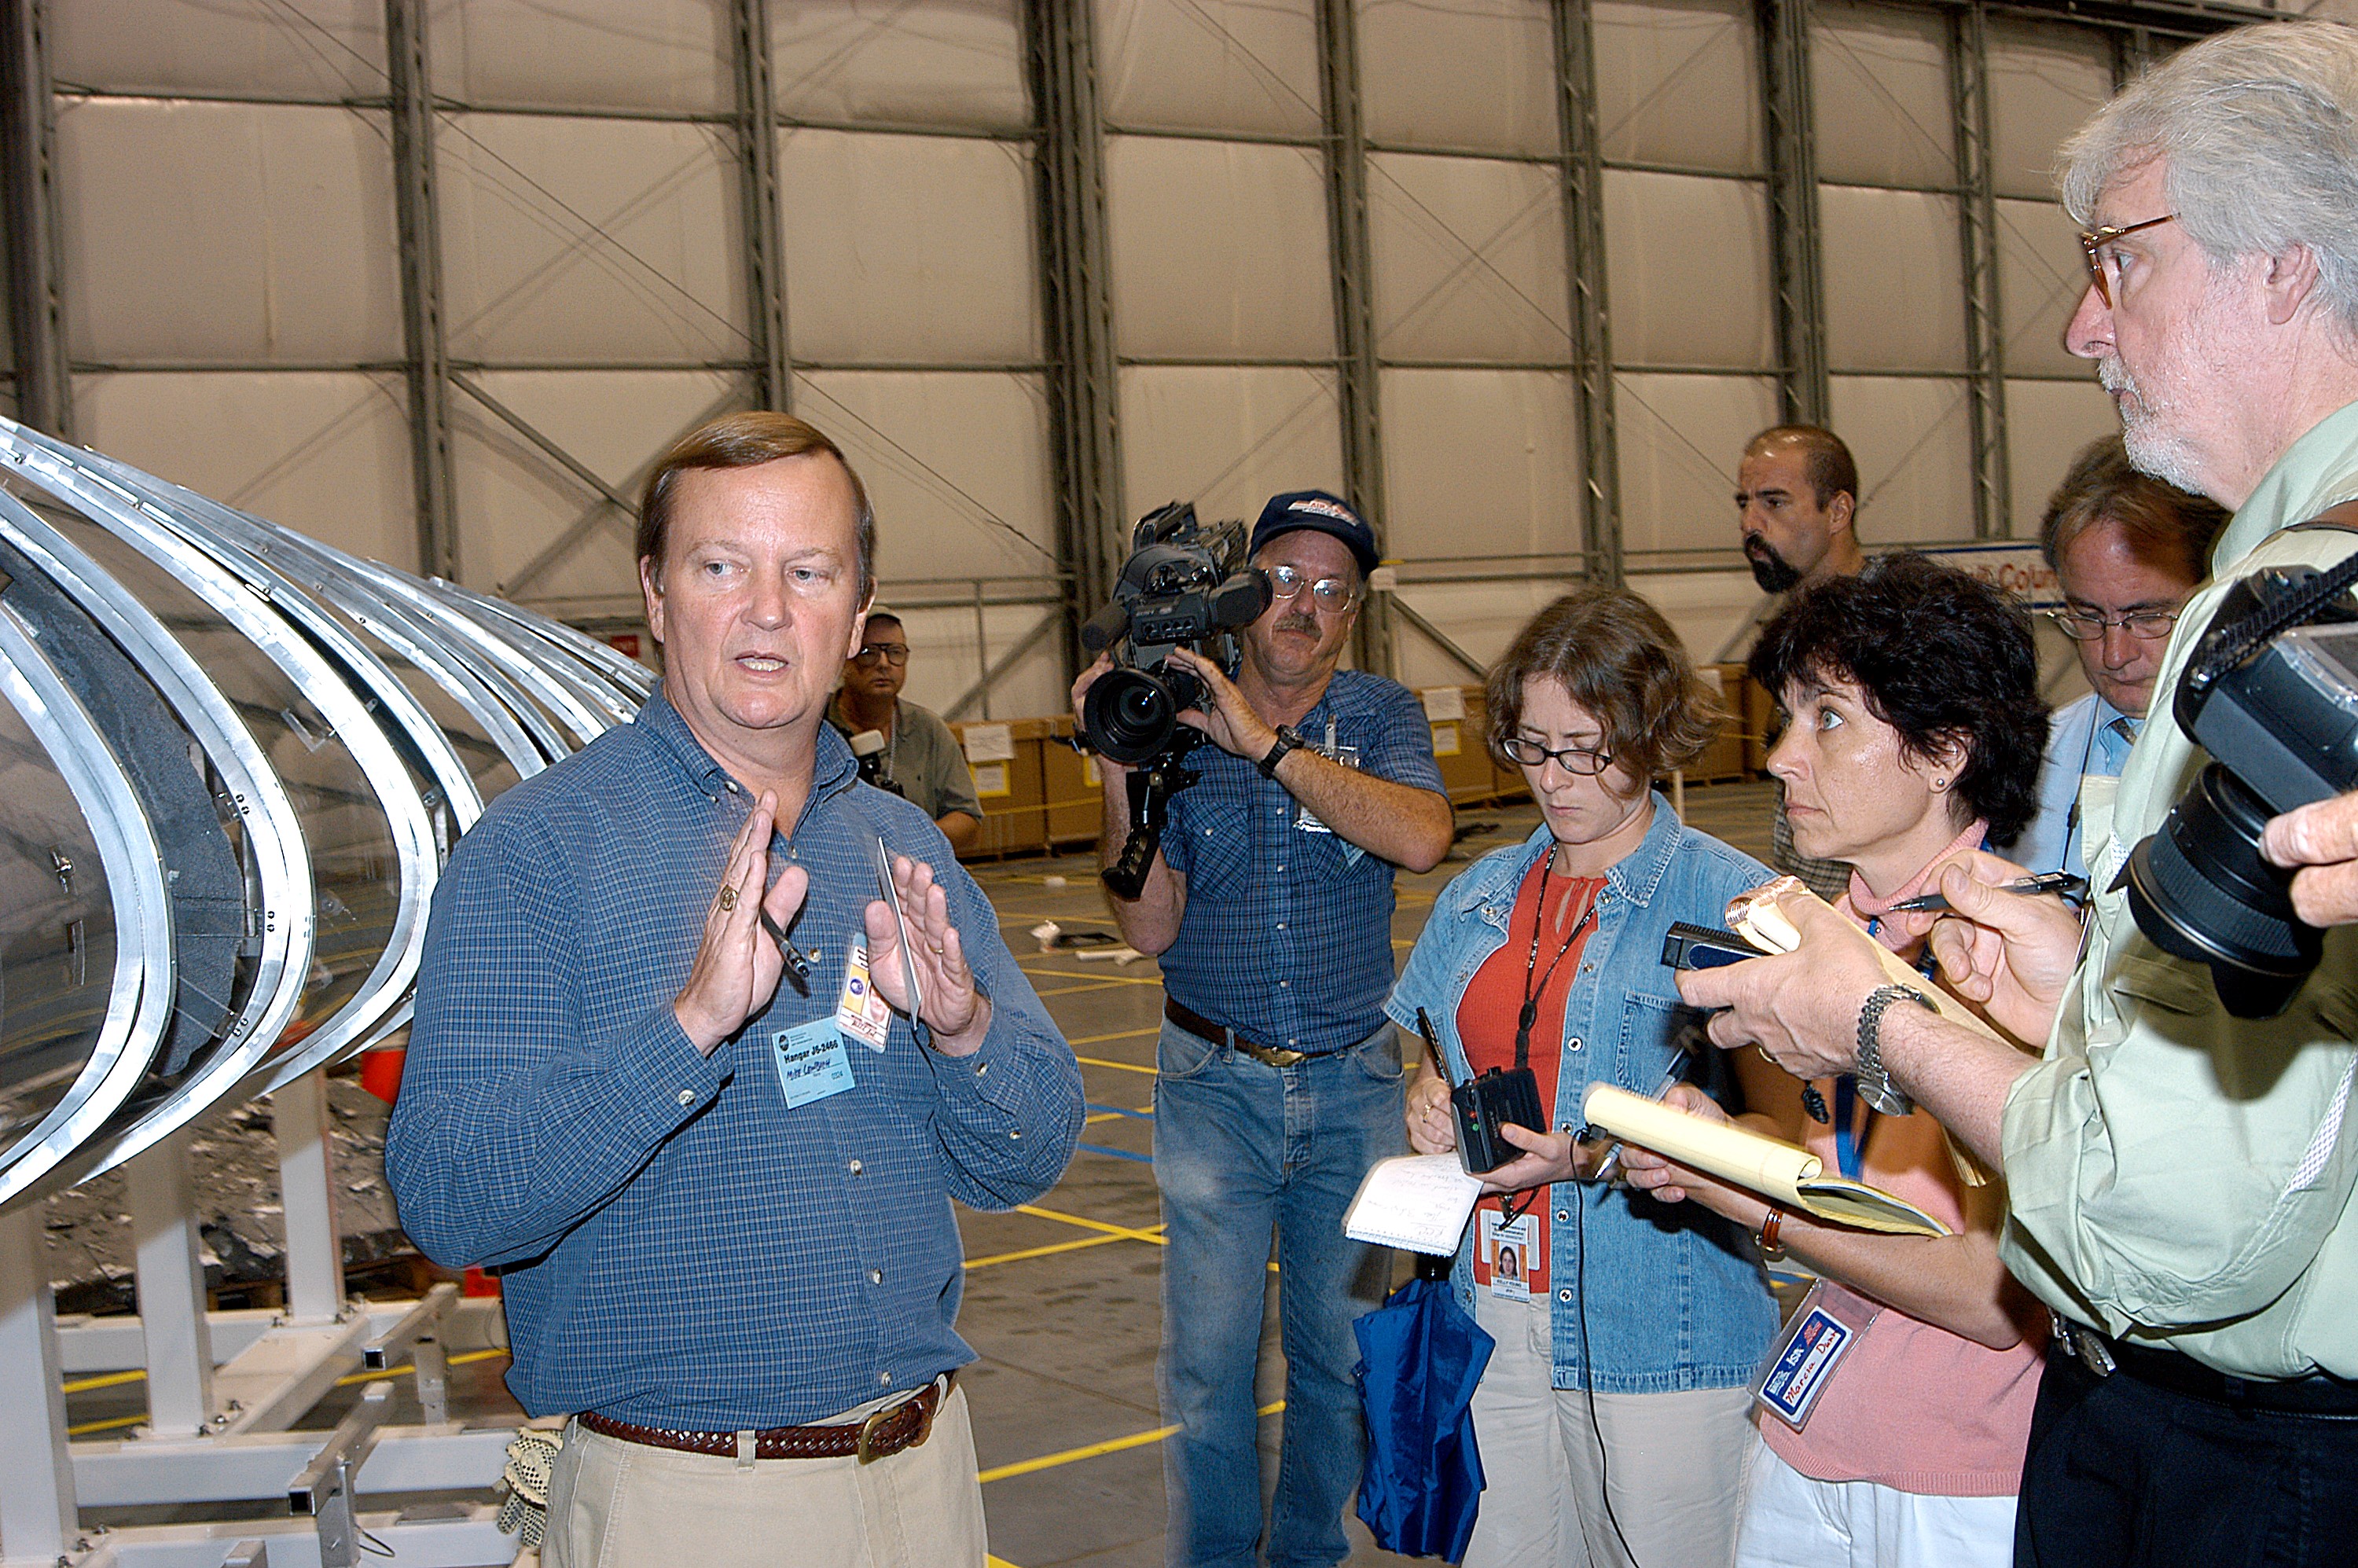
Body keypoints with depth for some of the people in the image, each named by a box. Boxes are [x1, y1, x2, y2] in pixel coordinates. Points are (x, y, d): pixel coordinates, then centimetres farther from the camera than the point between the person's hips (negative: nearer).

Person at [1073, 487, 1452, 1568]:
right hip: (1215, 1083, -1)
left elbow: (1421, 838, -22)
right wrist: (1120, 770, -17)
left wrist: (1268, 743, -24)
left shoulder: (1379, 715, 0)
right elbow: (1150, 926, -6)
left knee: (1339, 1351, 10)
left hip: (1355, 1083, 1)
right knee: (1208, 1363, -1)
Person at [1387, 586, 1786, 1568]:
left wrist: (1596, 1157, -22)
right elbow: (1428, 1061, 21)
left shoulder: (1727, 898, -8)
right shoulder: (1480, 897, 12)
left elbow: (1780, 1121, -12)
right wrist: (1428, 1102, -3)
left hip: (1657, 1336, -5)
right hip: (1493, 1317, 5)